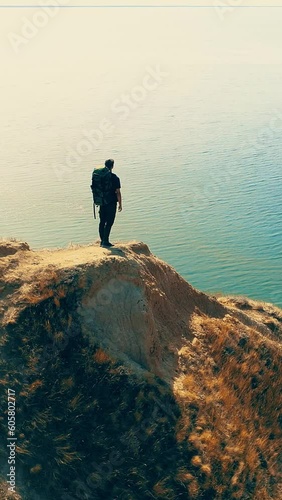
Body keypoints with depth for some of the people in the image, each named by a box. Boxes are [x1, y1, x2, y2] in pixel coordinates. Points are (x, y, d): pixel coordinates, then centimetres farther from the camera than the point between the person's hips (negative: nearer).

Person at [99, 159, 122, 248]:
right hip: (111, 203, -6)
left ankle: (102, 241, 17)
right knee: (109, 223, -1)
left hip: (102, 203, 6)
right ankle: (105, 241, -3)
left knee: (102, 222, 12)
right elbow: (118, 192, -11)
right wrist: (120, 204, -3)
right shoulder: (115, 178, -12)